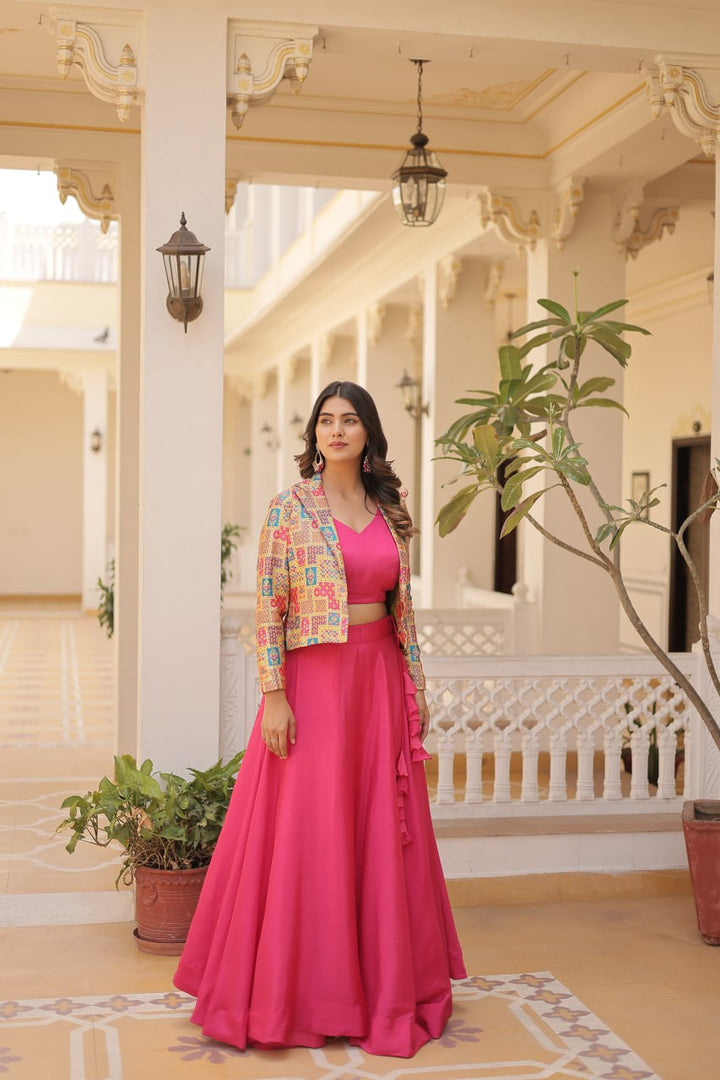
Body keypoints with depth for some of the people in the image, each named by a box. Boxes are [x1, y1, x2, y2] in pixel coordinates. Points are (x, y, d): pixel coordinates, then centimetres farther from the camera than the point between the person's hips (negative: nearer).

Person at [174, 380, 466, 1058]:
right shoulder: (290, 508, -4)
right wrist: (273, 695, -14)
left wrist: (415, 683, 11)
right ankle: (297, 986, 14)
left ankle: (383, 978, 24)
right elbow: (268, 608, -8)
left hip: (380, 678, 4)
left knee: (381, 830, 9)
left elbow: (403, 606, 14)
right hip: (313, 678, -4)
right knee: (305, 829, 0)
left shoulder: (389, 511, 9)